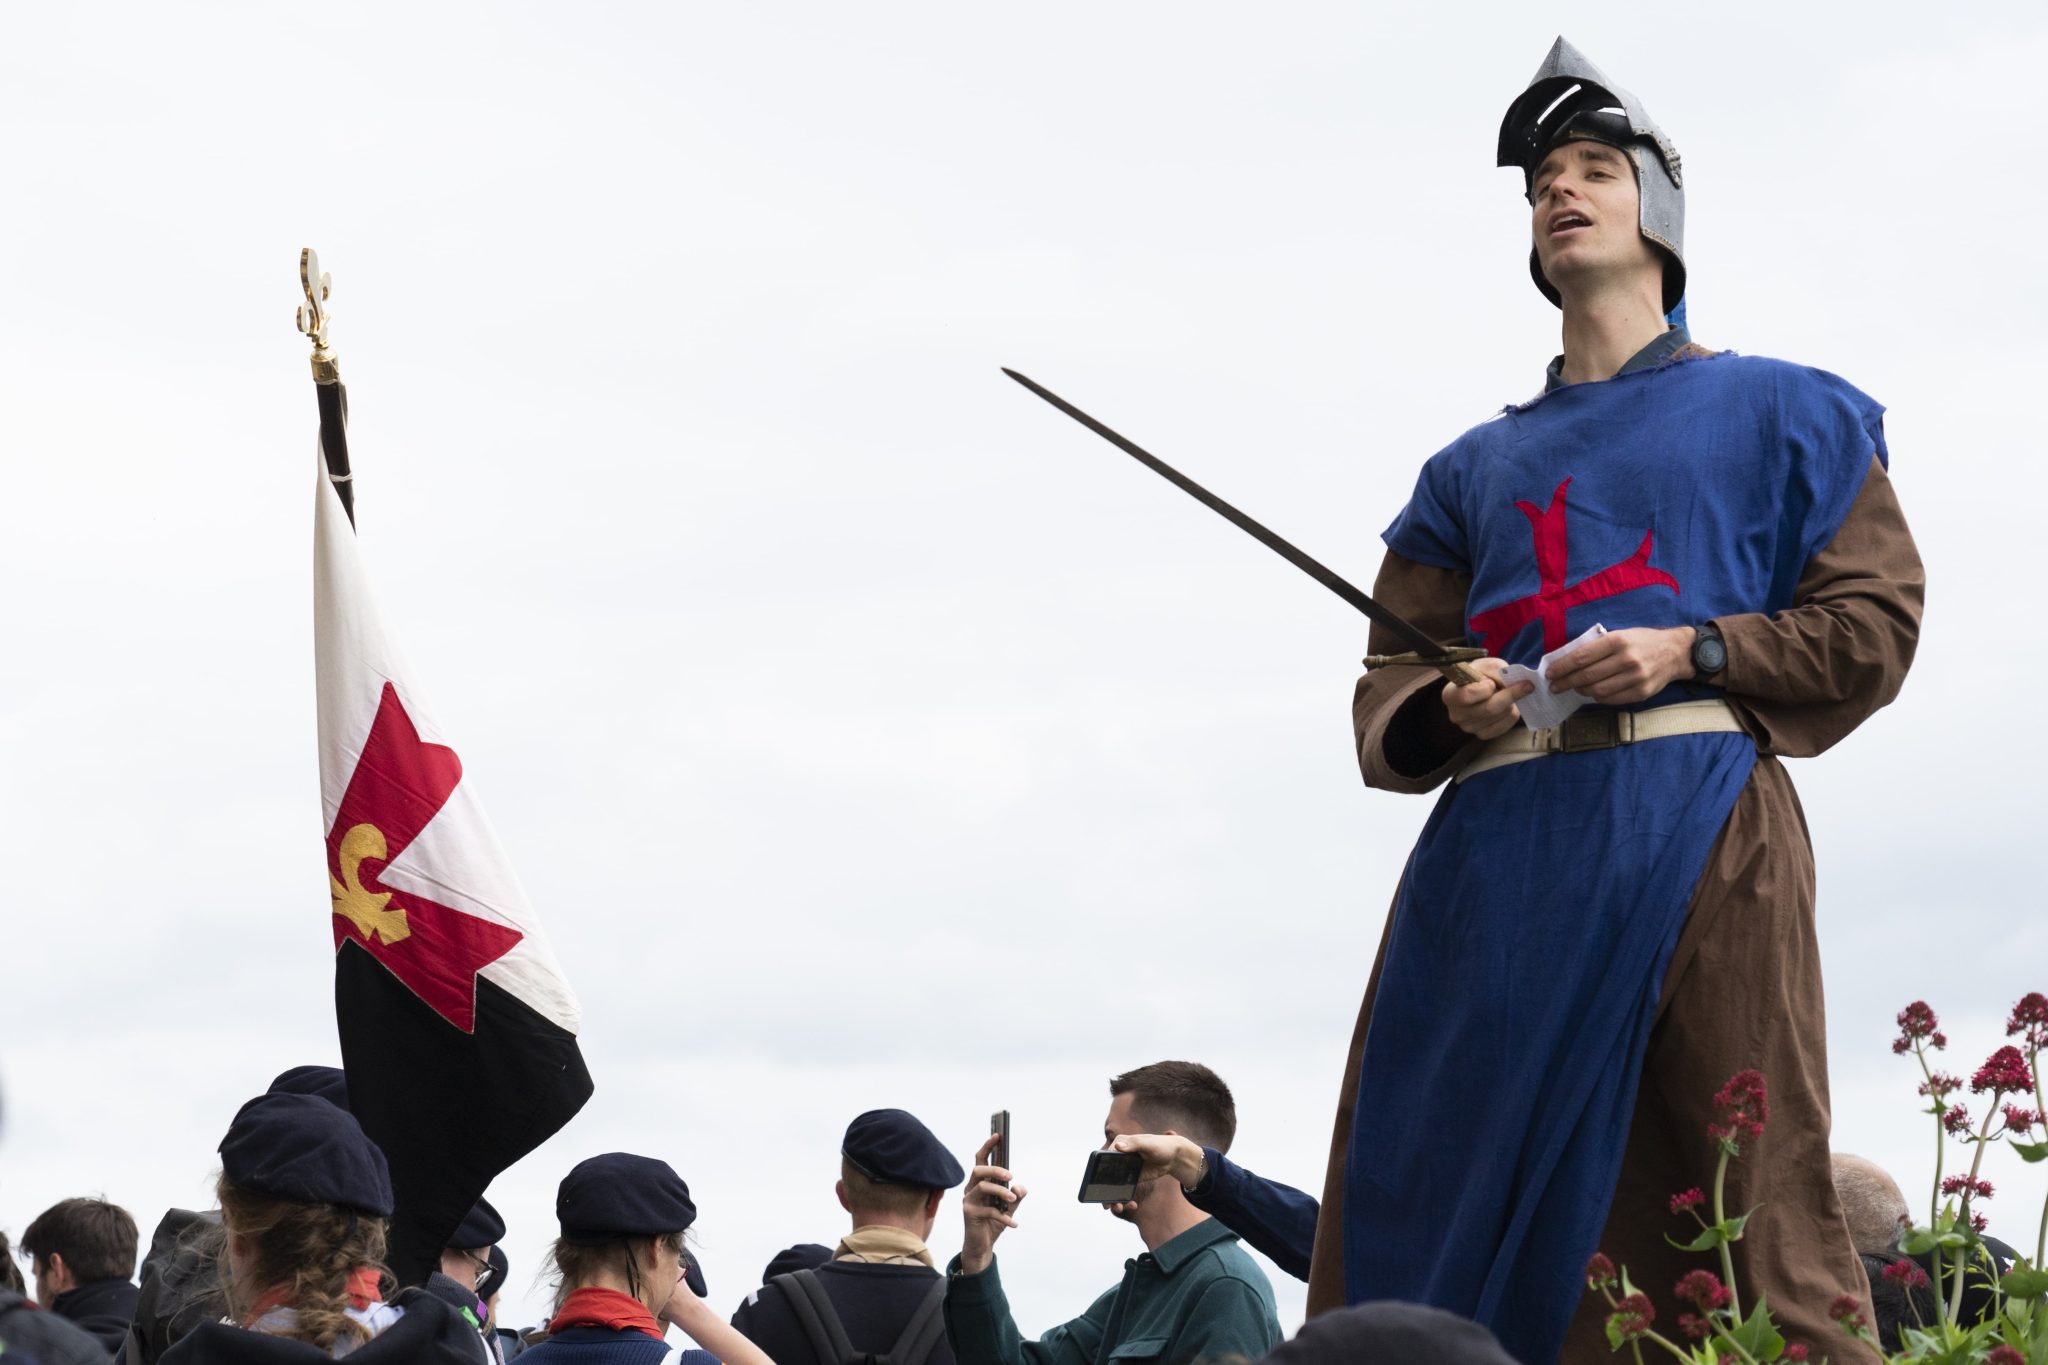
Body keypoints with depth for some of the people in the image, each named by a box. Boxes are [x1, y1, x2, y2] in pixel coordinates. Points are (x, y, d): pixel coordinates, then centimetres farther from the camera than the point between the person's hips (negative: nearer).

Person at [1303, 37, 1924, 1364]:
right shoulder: (1475, 466, 26)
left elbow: (1876, 621, 6)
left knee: (1747, 1208, -12)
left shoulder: (1773, 410, 17)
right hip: (1501, 842, 4)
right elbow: (1386, 700, 21)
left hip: (1696, 828, -4)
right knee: (1446, 1223, -4)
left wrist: (1687, 651, -7)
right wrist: (1449, 710, -3)